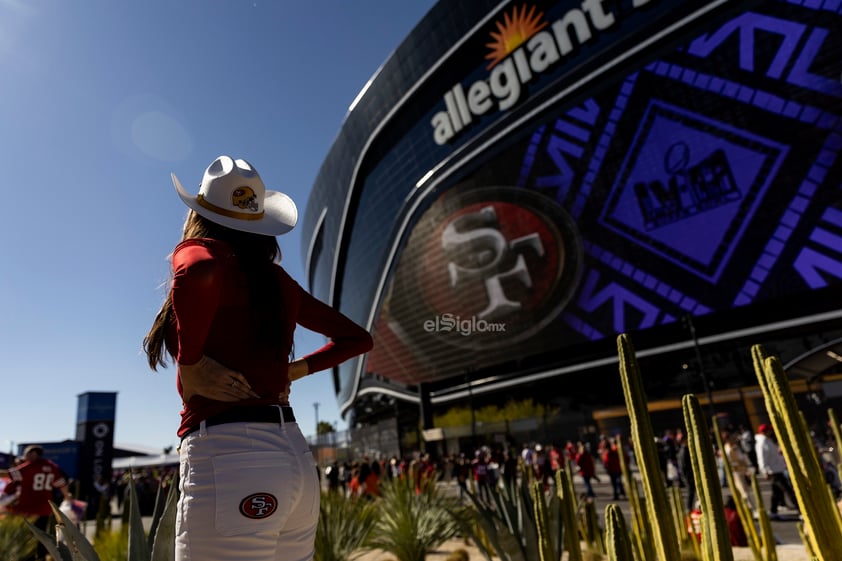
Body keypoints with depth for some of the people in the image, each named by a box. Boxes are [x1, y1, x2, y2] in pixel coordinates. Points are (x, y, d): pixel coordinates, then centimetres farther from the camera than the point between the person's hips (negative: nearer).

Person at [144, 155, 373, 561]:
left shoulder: (200, 252, -2)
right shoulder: (277, 279, 14)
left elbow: (200, 271, -29)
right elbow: (357, 338, 20)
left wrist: (189, 364, -15)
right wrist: (292, 370, 14)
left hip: (230, 455, -7)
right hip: (295, 454, 7)